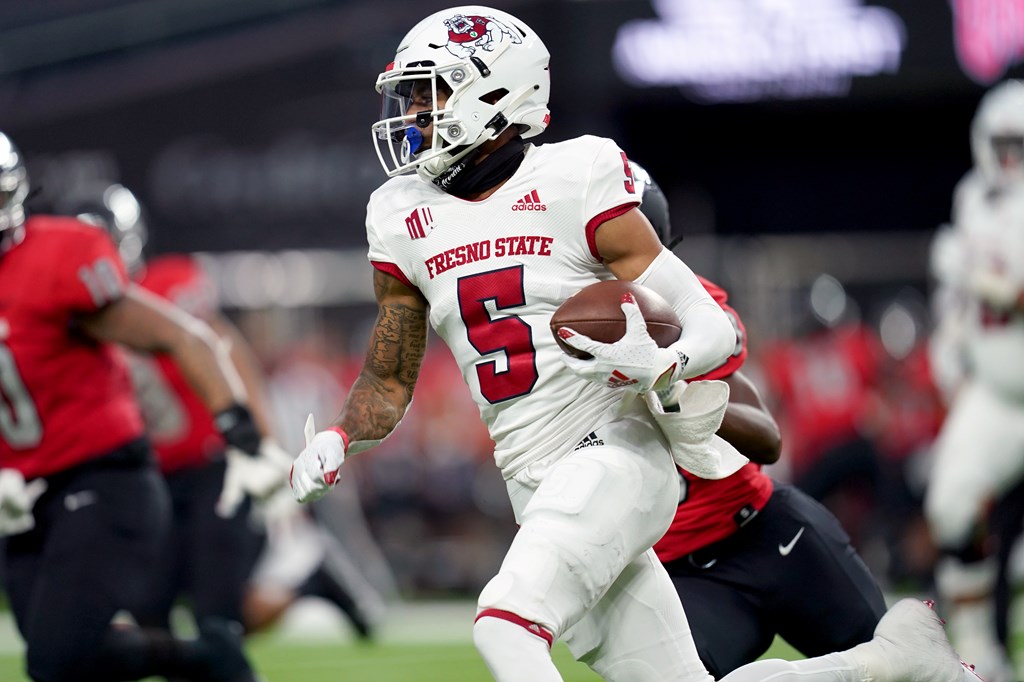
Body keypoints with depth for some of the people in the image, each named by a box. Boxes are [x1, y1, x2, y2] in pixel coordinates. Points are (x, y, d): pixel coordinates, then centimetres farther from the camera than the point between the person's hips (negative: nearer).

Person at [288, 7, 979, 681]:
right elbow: (389, 381, 18)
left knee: (505, 625, -28)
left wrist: (656, 366, -30)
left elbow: (711, 328, -9)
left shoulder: (573, 185, -8)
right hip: (537, 494, 6)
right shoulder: (406, 219, 9)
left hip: (614, 455, -6)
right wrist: (336, 441, -2)